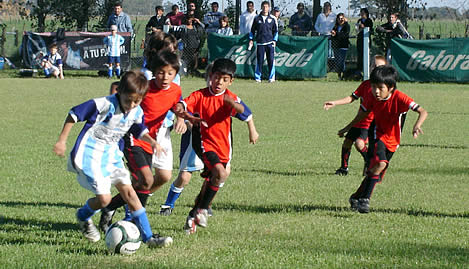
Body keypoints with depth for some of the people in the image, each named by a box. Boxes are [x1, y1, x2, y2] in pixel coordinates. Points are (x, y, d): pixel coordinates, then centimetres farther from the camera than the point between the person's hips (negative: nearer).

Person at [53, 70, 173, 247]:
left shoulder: (137, 112, 0)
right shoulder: (105, 105, -22)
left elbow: (139, 130, 22)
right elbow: (74, 114, -16)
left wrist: (152, 141, 2)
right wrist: (62, 141, -14)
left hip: (111, 154, 6)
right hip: (89, 155, -6)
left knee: (128, 191, -4)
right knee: (104, 198, -13)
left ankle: (148, 237, -3)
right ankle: (83, 216, 21)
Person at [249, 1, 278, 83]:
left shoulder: (272, 18, 7)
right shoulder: (257, 18, 9)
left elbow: (275, 31, 11)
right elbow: (253, 30, 15)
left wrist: (274, 40, 3)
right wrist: (251, 39, 7)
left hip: (270, 43, 0)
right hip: (260, 42, 0)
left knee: (271, 60, -5)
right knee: (259, 61, -2)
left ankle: (271, 78, -1)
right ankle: (257, 78, 5)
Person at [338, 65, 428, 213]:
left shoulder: (399, 98, -25)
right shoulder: (370, 97, -16)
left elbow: (422, 112, -32)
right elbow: (362, 114, 5)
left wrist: (417, 125, -51)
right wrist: (347, 128, 14)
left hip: (392, 140, 1)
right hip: (379, 135, -1)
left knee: (376, 173, 7)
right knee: (380, 163, -27)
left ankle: (356, 197, 27)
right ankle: (364, 199, -21)